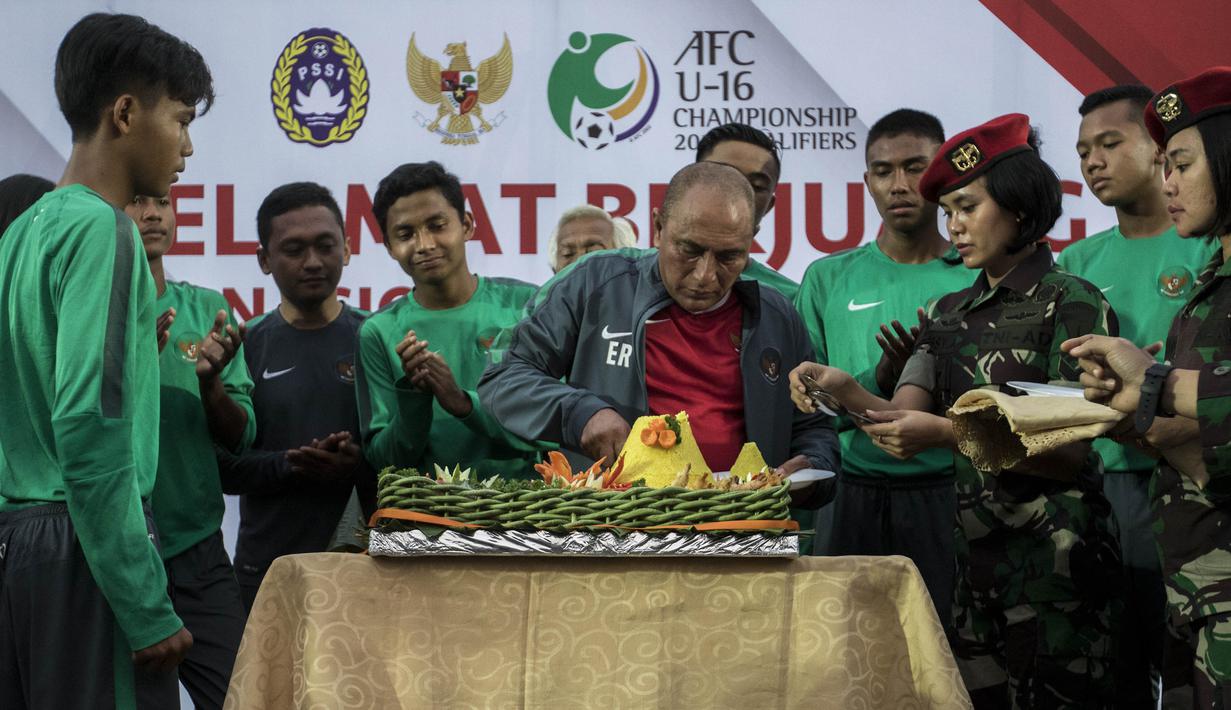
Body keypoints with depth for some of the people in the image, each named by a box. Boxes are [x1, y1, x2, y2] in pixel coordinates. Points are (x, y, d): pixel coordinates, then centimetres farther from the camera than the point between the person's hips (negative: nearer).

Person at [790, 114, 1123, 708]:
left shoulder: (1072, 303, -6)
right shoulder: (949, 314, 14)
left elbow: (1070, 449, -12)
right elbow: (904, 416, 4)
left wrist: (946, 433, -22)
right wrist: (845, 391, -16)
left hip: (1054, 553, -6)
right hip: (976, 552, 6)